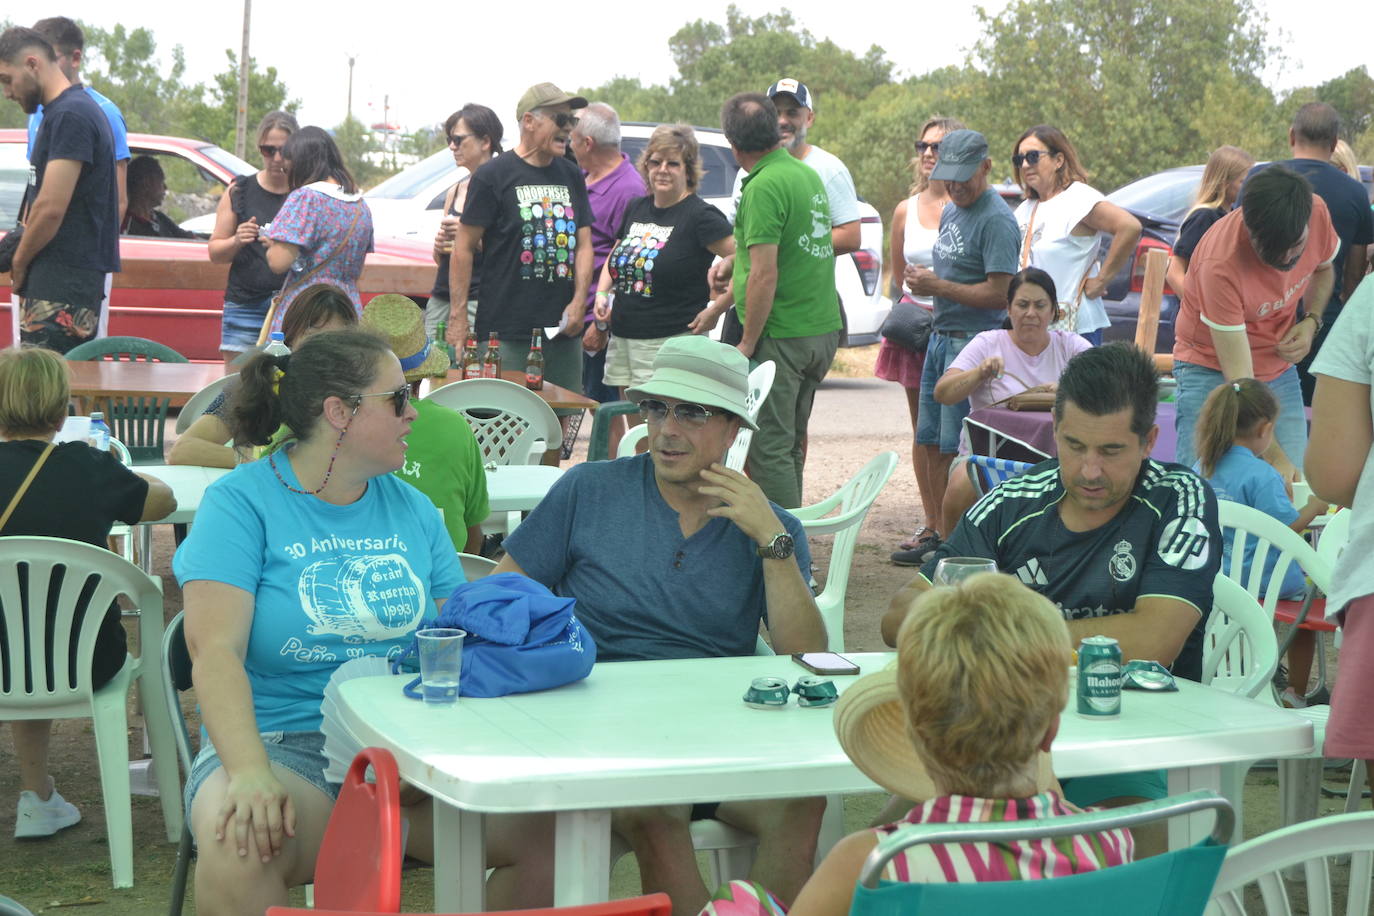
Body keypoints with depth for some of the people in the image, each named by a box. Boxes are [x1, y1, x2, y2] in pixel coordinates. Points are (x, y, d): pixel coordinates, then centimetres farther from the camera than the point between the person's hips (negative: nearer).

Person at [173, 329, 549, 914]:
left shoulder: (412, 510, 15)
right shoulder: (241, 502, -2)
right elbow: (216, 651, -14)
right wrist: (250, 773, -29)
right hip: (282, 745, -5)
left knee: (556, 828, -16)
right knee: (237, 848, -38)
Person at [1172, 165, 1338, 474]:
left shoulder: (1317, 211, -16)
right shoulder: (1220, 265, -32)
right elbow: (1239, 379, -28)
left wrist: (1311, 322, -9)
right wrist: (1276, 457, -29)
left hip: (1280, 367, 5)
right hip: (1212, 370, -5)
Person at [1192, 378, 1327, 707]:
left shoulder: (1201, 468, 3)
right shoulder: (1261, 475, -20)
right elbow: (1287, 527, -20)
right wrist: (1314, 507, -2)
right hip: (1264, 580, -7)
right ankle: (1296, 693, 17)